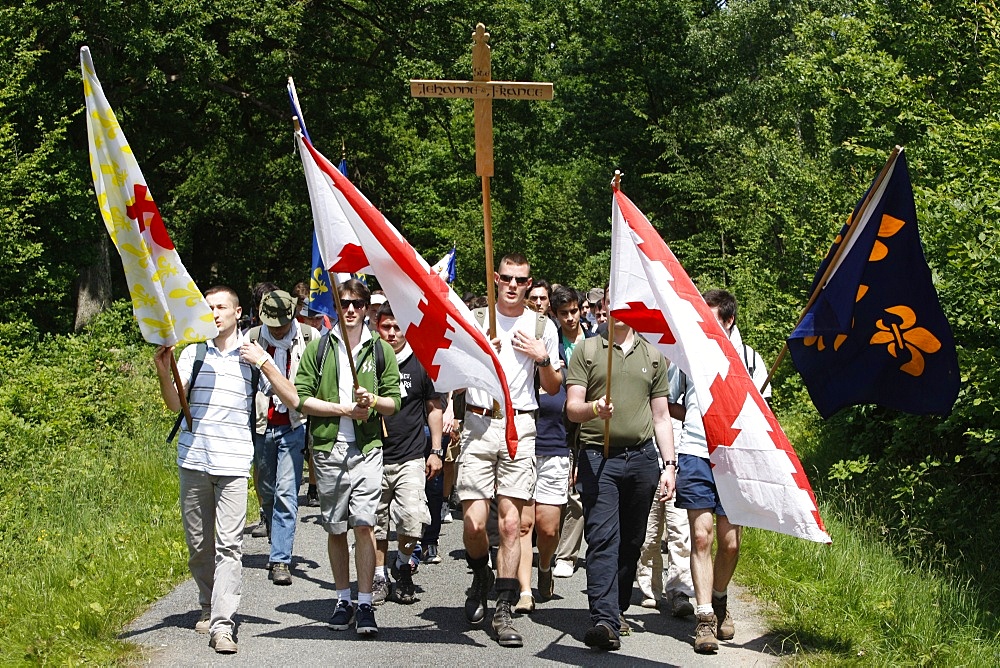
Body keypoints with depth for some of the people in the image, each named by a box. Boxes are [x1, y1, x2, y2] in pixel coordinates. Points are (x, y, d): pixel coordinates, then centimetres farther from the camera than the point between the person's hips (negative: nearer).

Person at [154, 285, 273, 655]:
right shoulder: (194, 352, 9)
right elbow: (175, 403, 1)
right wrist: (163, 373, -17)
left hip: (233, 462, -2)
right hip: (194, 458, 2)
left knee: (229, 545, -10)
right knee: (198, 543, 9)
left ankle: (222, 625, -13)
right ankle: (209, 607, 28)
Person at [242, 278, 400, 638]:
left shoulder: (381, 350, 8)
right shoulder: (317, 348, 6)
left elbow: (395, 401, 8)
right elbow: (301, 398, 0)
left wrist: (373, 400, -13)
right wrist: (343, 409, -9)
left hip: (366, 448, -1)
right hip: (327, 448, 1)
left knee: (363, 523, -10)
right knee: (336, 528, 7)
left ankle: (365, 604, -7)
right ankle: (343, 599, 19)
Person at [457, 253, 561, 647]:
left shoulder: (542, 327, 12)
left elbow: (553, 388, 16)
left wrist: (543, 359, -3)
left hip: (520, 427, 0)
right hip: (478, 425, 0)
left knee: (510, 523, -5)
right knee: (474, 522, -8)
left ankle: (503, 611, 0)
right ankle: (481, 578, 23)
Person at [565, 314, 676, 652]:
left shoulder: (654, 355, 16)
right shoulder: (587, 350, 7)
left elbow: (661, 416, 16)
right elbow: (572, 406, 0)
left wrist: (669, 465, 8)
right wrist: (594, 408, -23)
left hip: (642, 457, 3)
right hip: (598, 458, -3)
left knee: (631, 541, 6)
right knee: (602, 538, -13)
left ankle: (618, 608, 19)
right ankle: (604, 620, -21)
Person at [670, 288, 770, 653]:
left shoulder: (748, 357, 12)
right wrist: (690, 414, 6)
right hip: (695, 455, -1)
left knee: (731, 542, 1)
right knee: (701, 536, -9)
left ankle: (719, 600, 27)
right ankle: (705, 617, -6)